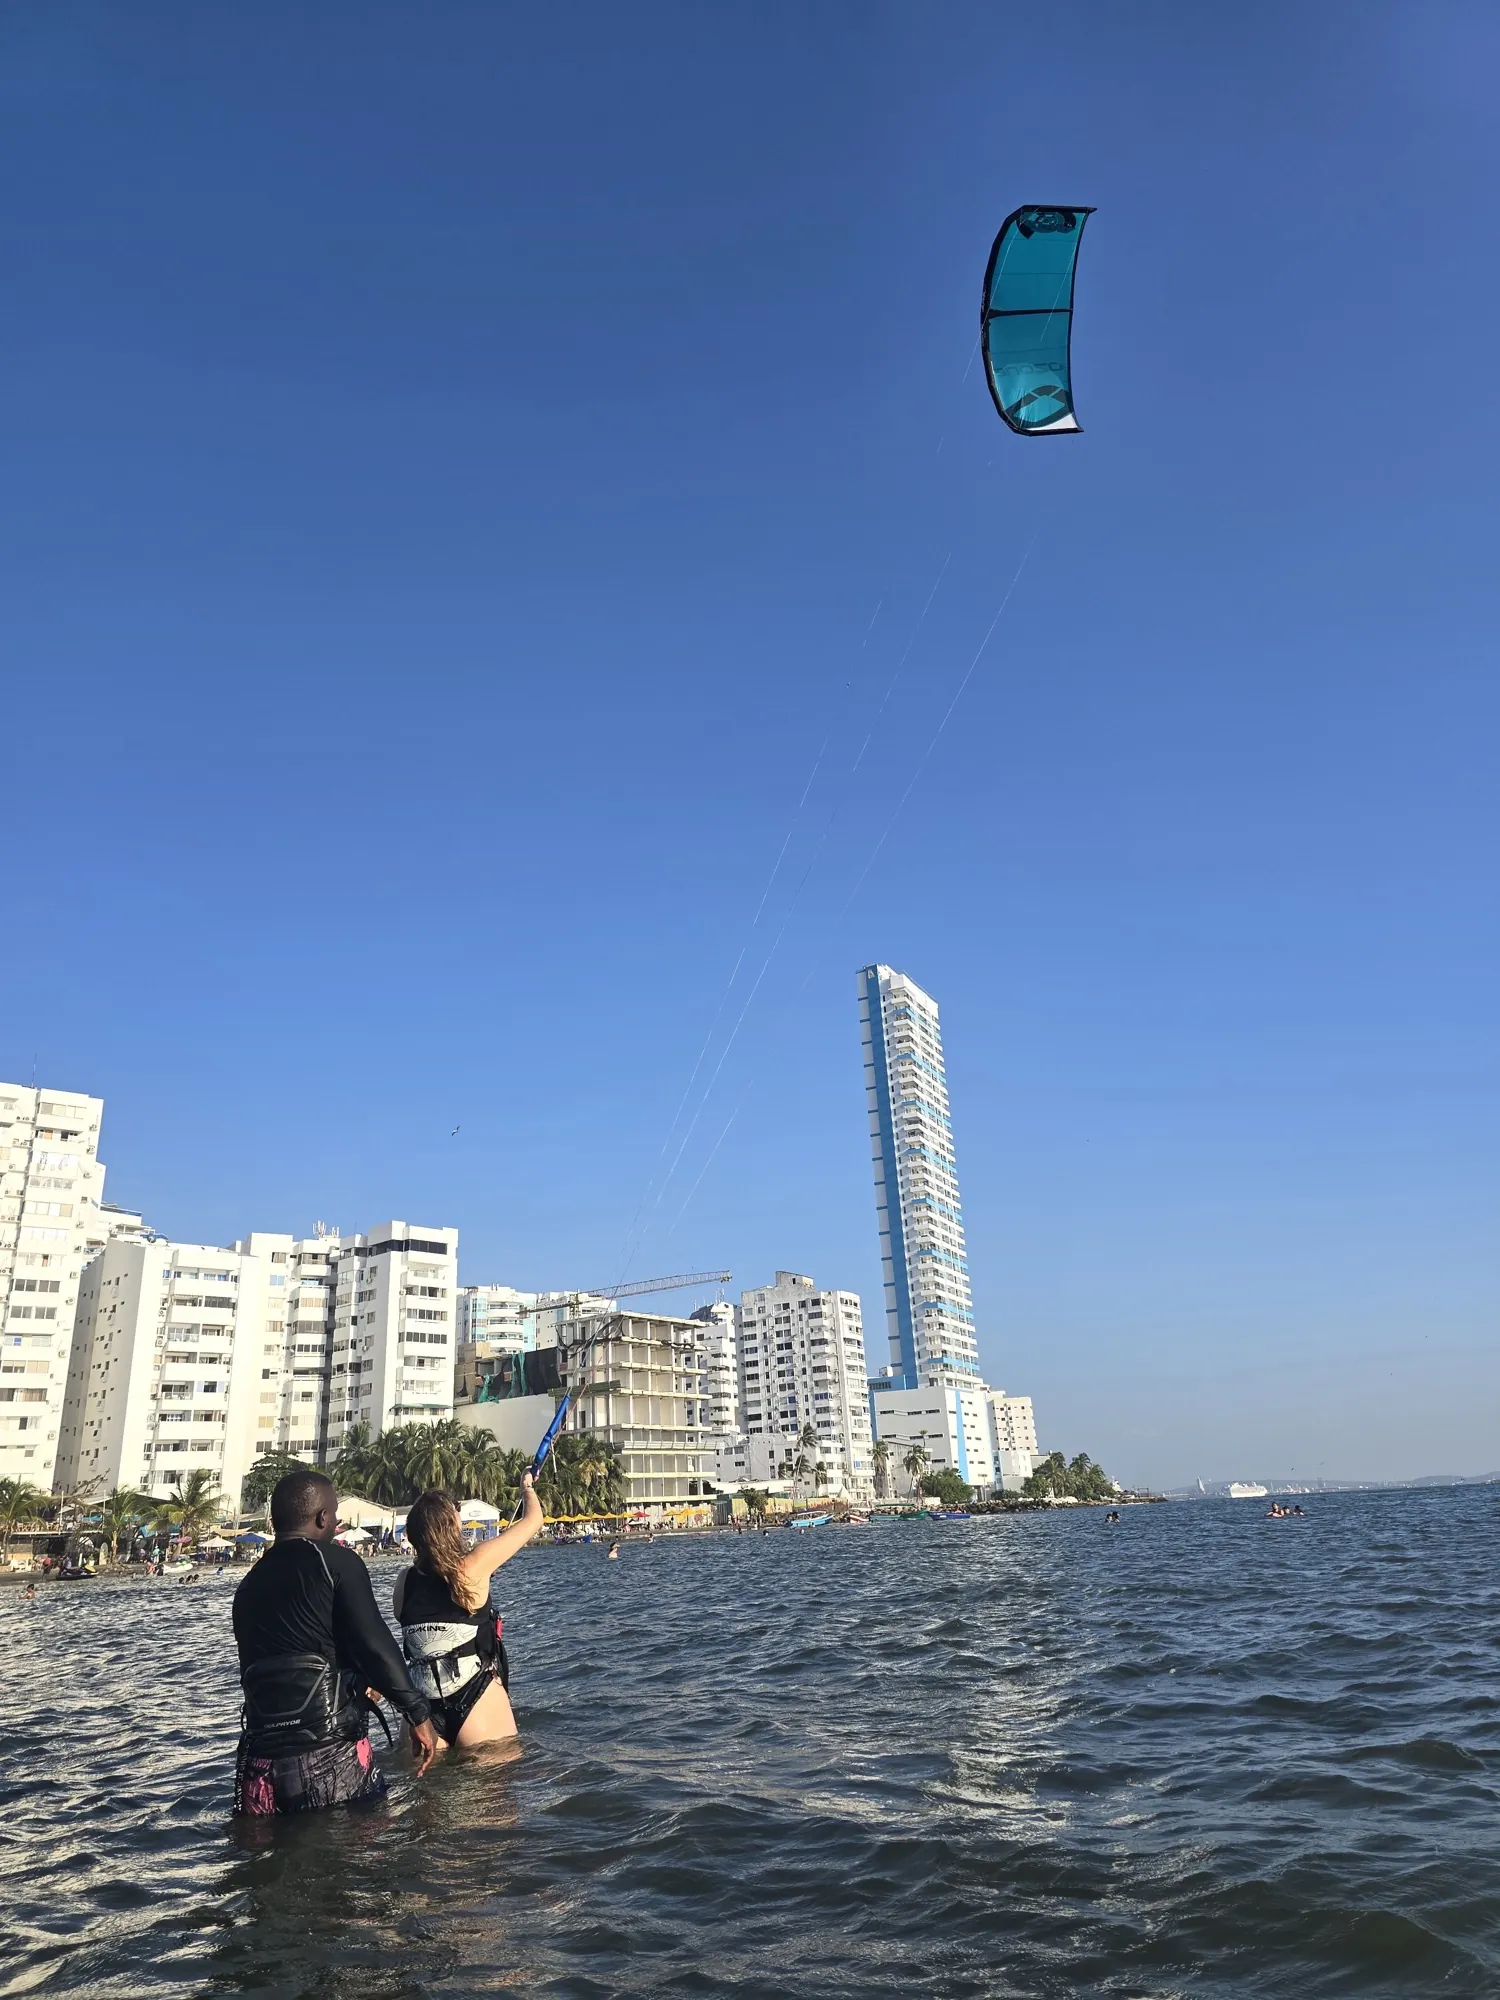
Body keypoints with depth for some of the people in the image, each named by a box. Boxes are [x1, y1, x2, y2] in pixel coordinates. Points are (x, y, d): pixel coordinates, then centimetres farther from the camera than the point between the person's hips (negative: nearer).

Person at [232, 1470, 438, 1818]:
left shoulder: (249, 1585, 15)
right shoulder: (336, 1562, -4)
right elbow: (375, 1644, -13)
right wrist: (417, 1714, -8)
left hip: (262, 1760, 6)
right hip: (331, 1756, -6)